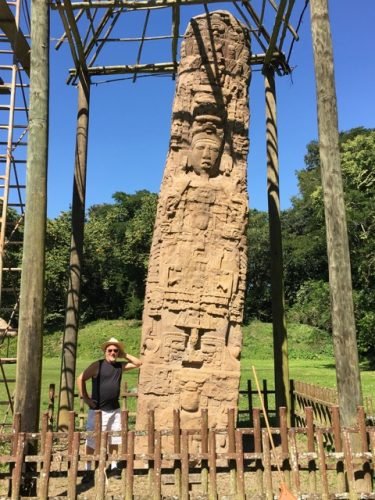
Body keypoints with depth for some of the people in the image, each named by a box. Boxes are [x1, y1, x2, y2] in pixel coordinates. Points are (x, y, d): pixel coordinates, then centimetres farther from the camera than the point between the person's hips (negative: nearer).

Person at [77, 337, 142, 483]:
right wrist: (85, 398, -11)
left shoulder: (120, 366, 7)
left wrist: (125, 355, 4)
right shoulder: (97, 365, -7)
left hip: (115, 410, 5)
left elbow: (138, 363, 13)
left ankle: (114, 467, 27)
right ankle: (88, 470, 12)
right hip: (98, 410, -5)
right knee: (92, 441, -1)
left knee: (114, 440, 12)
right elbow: (80, 379, -7)